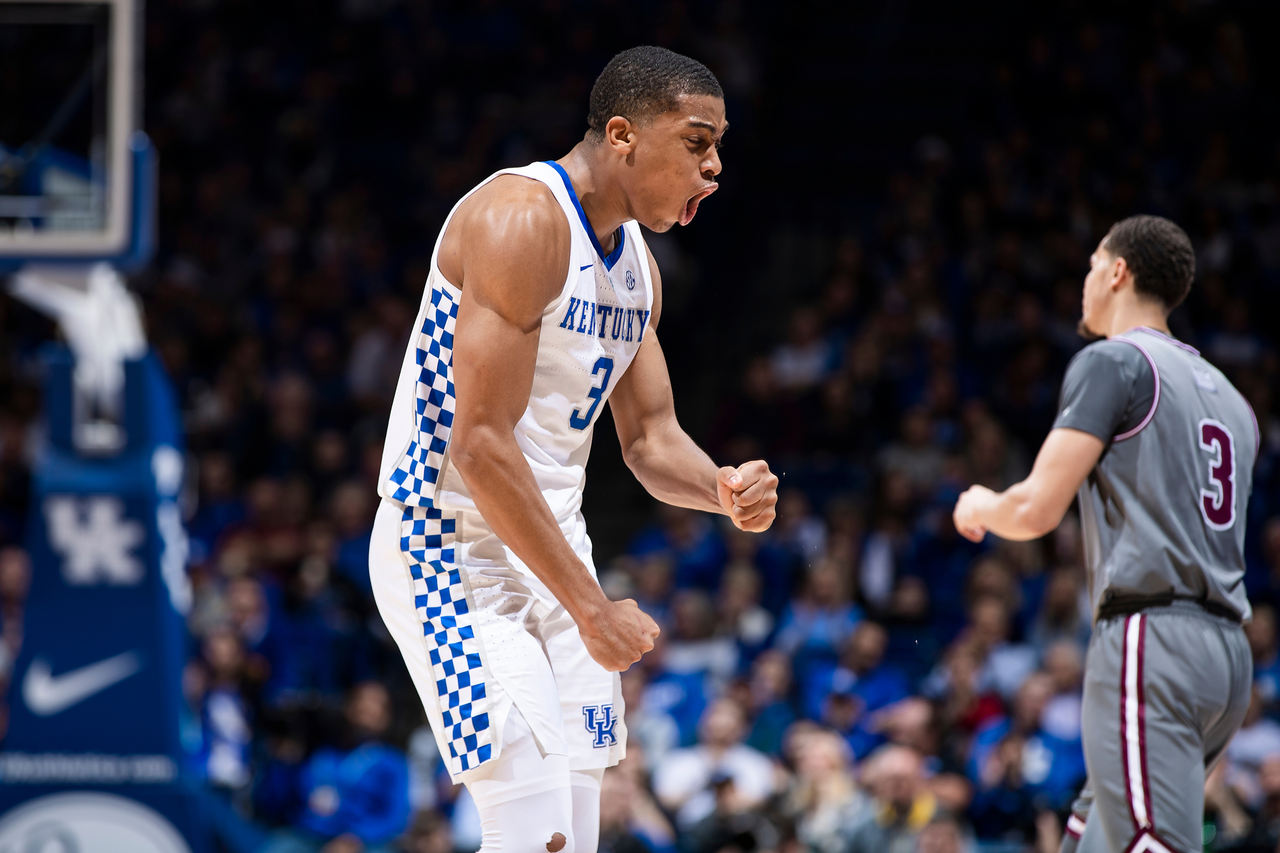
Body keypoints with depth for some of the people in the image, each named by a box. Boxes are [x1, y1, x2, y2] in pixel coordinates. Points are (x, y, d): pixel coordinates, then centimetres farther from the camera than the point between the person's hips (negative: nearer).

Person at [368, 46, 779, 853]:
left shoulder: (636, 261, 10)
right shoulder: (522, 219, -20)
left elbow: (651, 438, 16)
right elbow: (480, 447, -25)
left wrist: (723, 489, -8)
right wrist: (591, 607, -24)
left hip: (555, 545, 9)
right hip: (453, 549, -9)